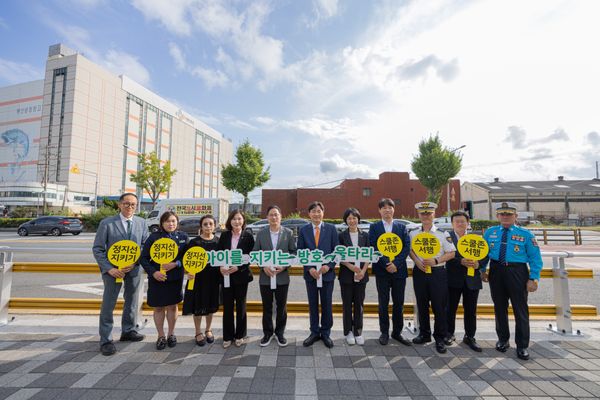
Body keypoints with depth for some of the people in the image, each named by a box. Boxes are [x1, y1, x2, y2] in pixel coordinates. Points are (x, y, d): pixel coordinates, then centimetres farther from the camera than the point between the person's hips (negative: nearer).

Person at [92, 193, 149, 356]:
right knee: (108, 305, 3)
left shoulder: (141, 223, 0)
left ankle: (128, 331, 36)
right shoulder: (106, 223, -7)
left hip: (133, 269, 3)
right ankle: (106, 340, 19)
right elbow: (97, 249, -7)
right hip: (113, 269, -3)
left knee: (132, 302, 16)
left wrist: (135, 262, -13)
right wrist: (109, 268, -17)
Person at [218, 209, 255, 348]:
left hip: (241, 275, -1)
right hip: (226, 275, 2)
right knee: (227, 306, 8)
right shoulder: (224, 235, 3)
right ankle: (227, 336, 24)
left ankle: (240, 335, 27)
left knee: (241, 306, 11)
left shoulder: (248, 236, -4)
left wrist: (238, 267, -16)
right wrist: (221, 267, -13)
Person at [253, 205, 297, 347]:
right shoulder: (261, 233, 0)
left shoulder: (288, 233, -2)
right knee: (267, 307, 13)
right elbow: (255, 253, 2)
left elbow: (293, 252, -1)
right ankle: (267, 333, 31)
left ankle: (280, 333, 31)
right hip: (265, 276, 1)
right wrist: (264, 266, -12)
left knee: (282, 306, 12)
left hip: (282, 276, 0)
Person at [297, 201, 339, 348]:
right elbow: (300, 252, 0)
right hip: (310, 273, 1)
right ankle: (314, 332, 29)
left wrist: (328, 266, -14)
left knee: (327, 304, 10)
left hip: (327, 272, -1)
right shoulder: (303, 230, 1)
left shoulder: (331, 229, -1)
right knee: (313, 304, 12)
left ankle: (326, 333, 28)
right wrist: (309, 268, -11)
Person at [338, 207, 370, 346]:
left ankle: (358, 332, 23)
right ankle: (348, 332, 22)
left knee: (359, 304, 9)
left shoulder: (365, 235, 5)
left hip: (361, 275, 2)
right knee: (347, 304, 8)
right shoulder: (341, 235, -1)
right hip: (346, 275, -1)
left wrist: (363, 271, -9)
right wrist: (350, 266, -15)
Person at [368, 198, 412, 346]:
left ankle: (397, 332, 26)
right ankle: (384, 332, 22)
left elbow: (407, 247, -1)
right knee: (383, 303, 7)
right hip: (382, 271, -1)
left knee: (399, 303, 10)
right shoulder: (374, 227, 2)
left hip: (399, 270, 2)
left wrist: (396, 264, -12)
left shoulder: (401, 227, 7)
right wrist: (386, 264, -14)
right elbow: (373, 248, -5)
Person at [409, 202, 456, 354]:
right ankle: (424, 334, 29)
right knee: (422, 305, 13)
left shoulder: (442, 233, -5)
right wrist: (417, 261, -7)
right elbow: (410, 249, 11)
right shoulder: (413, 233, 4)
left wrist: (436, 261, -16)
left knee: (439, 306, 3)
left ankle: (440, 338, 19)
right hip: (419, 272, 3)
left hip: (437, 273, -2)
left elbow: (451, 253, -4)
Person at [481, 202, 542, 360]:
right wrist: (483, 270, 5)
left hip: (517, 273, -2)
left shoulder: (525, 234, -3)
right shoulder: (490, 232, 4)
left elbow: (535, 258, -4)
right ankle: (503, 340, 32)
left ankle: (522, 346, 22)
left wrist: (533, 279, -11)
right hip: (496, 273, 3)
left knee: (520, 310, 5)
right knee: (499, 308, 14)